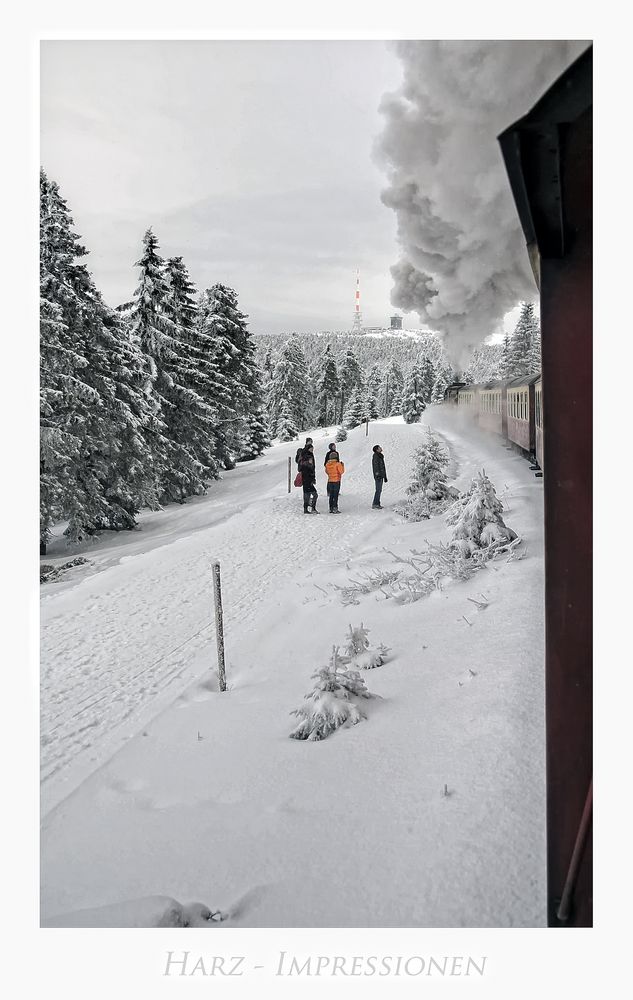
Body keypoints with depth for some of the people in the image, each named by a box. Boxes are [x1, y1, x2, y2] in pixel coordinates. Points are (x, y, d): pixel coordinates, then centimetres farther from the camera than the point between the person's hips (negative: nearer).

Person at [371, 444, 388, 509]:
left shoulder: (380, 456, 17)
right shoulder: (375, 456, -12)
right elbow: (376, 466, -18)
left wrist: (385, 476, 22)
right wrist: (377, 475, -24)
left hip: (381, 475, 10)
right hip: (378, 476, -10)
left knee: (379, 490, 11)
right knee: (378, 490, -10)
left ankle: (377, 504, 16)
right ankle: (375, 504, -8)